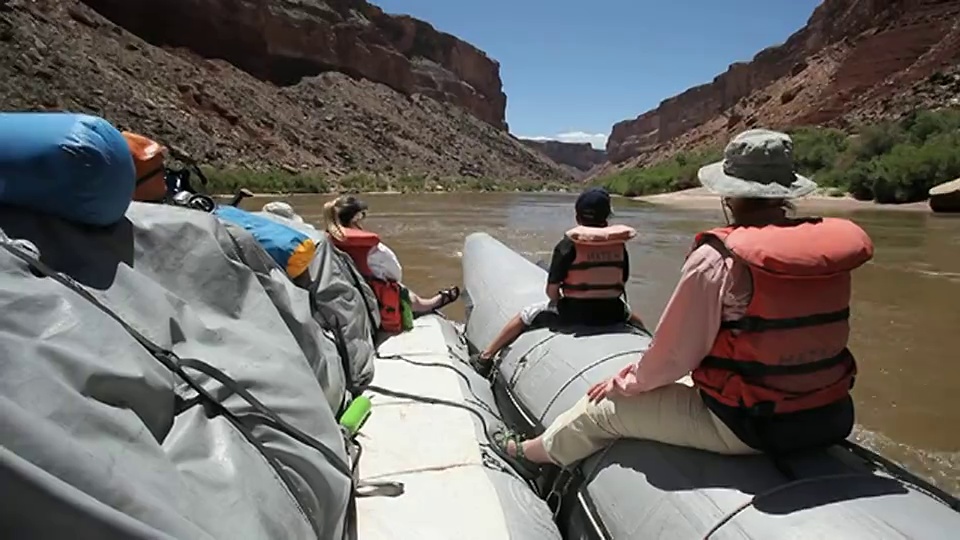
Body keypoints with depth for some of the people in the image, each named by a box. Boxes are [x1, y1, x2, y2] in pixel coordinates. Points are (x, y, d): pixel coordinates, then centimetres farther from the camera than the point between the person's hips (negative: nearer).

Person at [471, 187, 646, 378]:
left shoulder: (568, 244, -10)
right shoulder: (619, 244, 1)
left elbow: (552, 290, -11)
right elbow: (622, 282, 8)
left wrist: (560, 305, 10)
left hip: (574, 312, -3)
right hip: (611, 313, 4)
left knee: (526, 315, 15)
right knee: (633, 317, 39)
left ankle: (486, 356, 19)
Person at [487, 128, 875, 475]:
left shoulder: (717, 258, -23)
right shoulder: (831, 244, -2)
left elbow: (673, 353, -17)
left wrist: (623, 384, 2)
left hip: (747, 426, -7)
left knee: (604, 406, 8)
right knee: (696, 381, 32)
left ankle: (531, 451, 35)